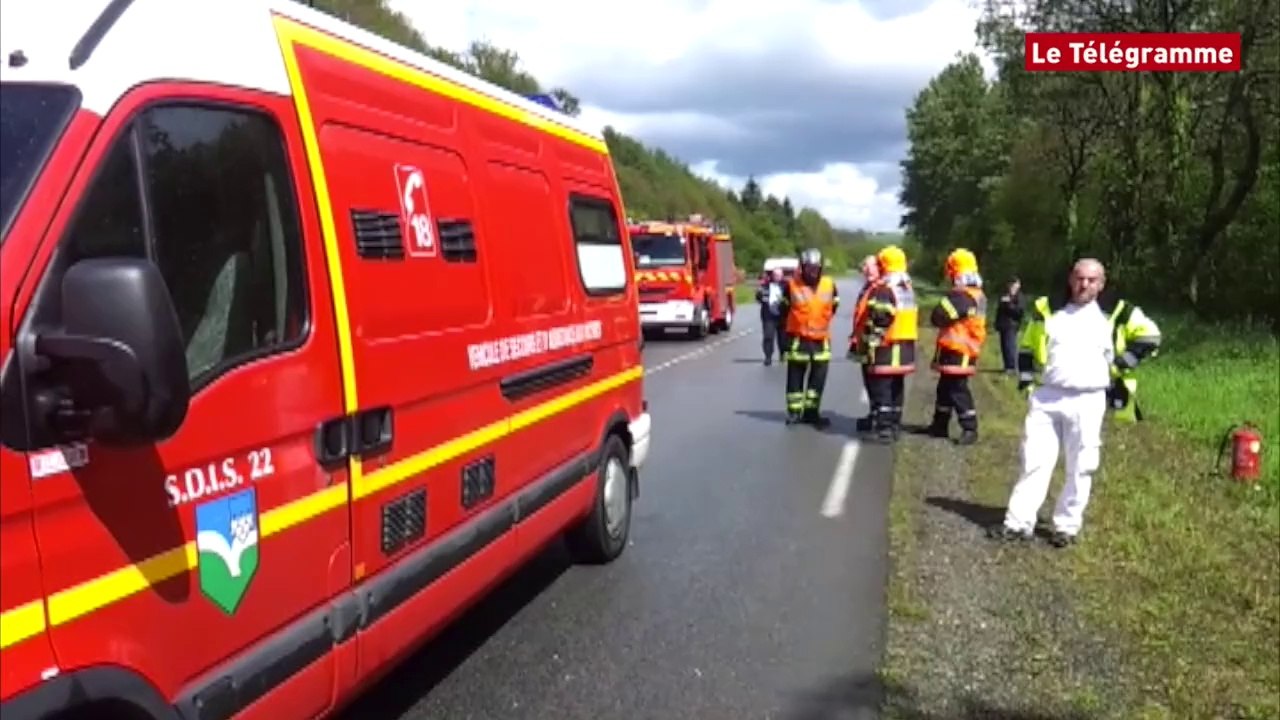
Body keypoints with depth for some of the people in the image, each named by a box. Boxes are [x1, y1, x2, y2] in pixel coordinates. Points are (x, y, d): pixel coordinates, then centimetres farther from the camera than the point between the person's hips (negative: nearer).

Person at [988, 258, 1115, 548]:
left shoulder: (1111, 317, 4)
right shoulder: (1050, 311, 7)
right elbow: (1027, 344, 17)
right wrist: (1026, 376, 8)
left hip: (1087, 402, -1)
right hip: (1046, 398, 1)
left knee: (1080, 469, 4)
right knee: (1034, 461, 2)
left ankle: (1066, 526, 16)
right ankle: (1018, 523, 6)